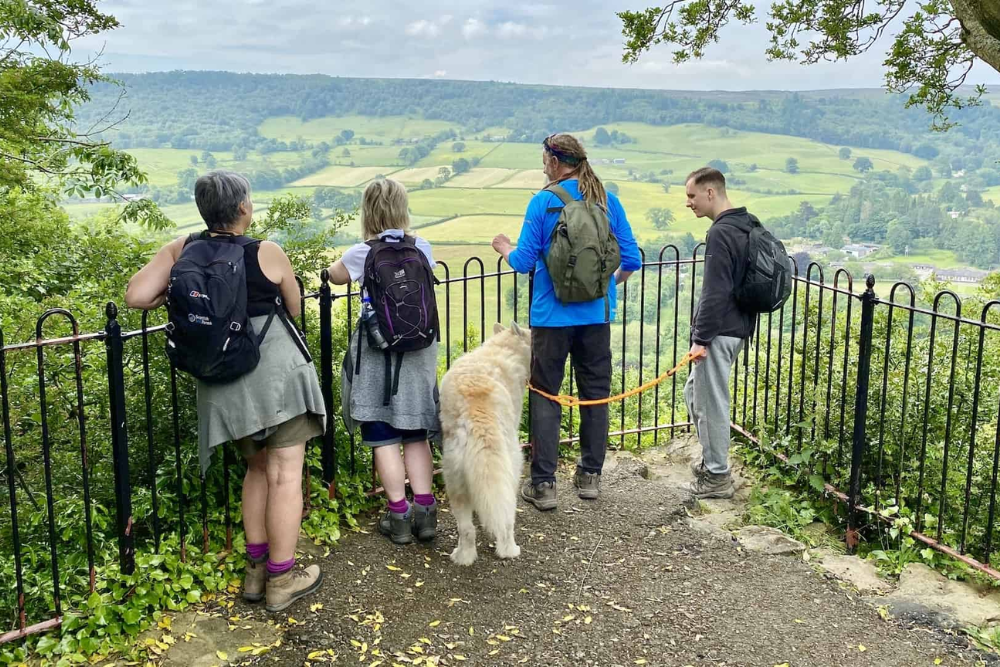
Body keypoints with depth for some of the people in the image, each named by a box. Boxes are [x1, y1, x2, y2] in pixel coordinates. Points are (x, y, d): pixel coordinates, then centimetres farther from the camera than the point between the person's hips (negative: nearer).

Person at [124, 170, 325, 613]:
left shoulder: (180, 250, 0)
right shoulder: (268, 254, -8)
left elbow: (136, 296, -7)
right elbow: (294, 309, 6)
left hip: (223, 383, 5)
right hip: (276, 371, -5)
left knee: (257, 468, 21)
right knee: (285, 474, 3)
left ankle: (256, 569, 27)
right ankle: (281, 580, 9)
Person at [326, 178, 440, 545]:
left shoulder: (363, 253, -9)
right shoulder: (423, 249, -1)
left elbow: (335, 275, 11)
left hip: (378, 353, -3)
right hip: (420, 349, 4)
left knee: (383, 435, 5)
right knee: (416, 433, 12)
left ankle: (398, 515, 7)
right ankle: (425, 510, 10)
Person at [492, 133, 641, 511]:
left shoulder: (543, 203, -8)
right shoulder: (608, 201, 2)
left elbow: (524, 262, -7)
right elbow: (631, 260, 3)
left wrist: (505, 249, 14)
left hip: (553, 315, -3)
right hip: (597, 313, 3)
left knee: (545, 395, 5)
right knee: (595, 392, 14)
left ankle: (543, 484, 7)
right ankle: (590, 476, 22)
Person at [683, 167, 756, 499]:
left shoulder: (721, 233, -18)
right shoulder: (745, 227, 13)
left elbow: (715, 293, -22)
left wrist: (701, 338, -17)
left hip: (720, 332, -10)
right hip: (737, 327, 10)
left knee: (711, 402, 0)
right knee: (694, 392, 20)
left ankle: (718, 476, 10)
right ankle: (712, 460, 29)